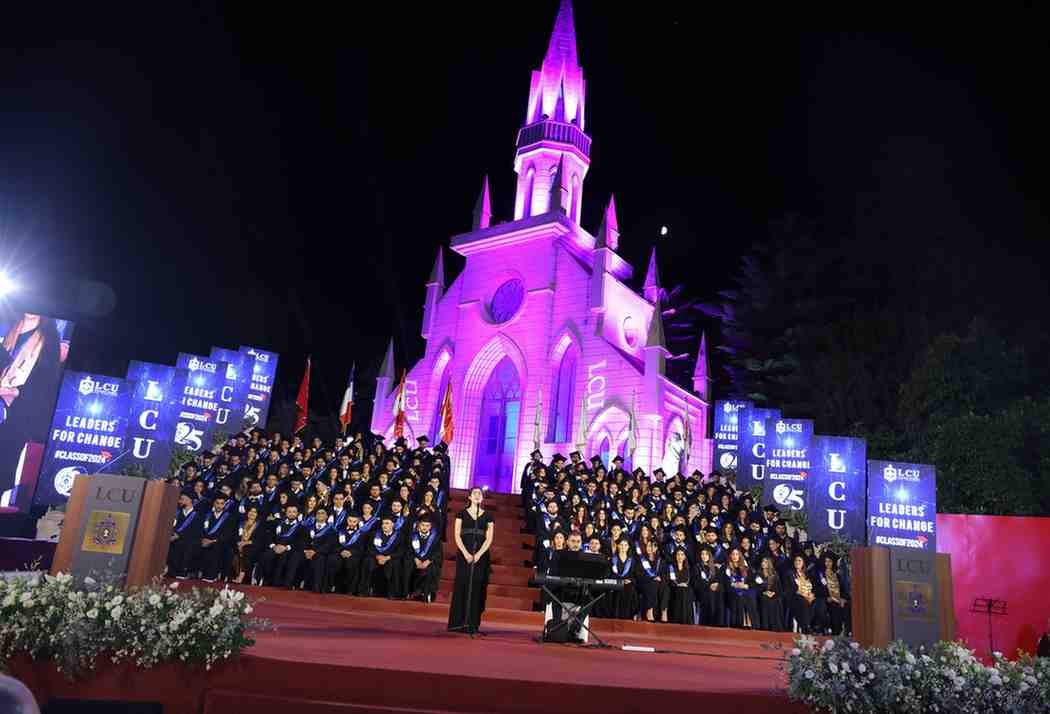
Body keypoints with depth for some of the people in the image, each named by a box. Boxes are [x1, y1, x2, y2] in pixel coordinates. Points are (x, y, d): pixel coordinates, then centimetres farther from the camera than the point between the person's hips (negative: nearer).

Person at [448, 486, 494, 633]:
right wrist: (466, 553, -12)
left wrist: (478, 554, -11)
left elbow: (489, 539, 3)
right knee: (461, 586, -4)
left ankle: (472, 624, 3)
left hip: (481, 555, 1)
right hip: (463, 553, -1)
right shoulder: (462, 513, 8)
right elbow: (457, 535, 1)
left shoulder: (488, 516, 10)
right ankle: (458, 622, 3)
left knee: (476, 588, -2)